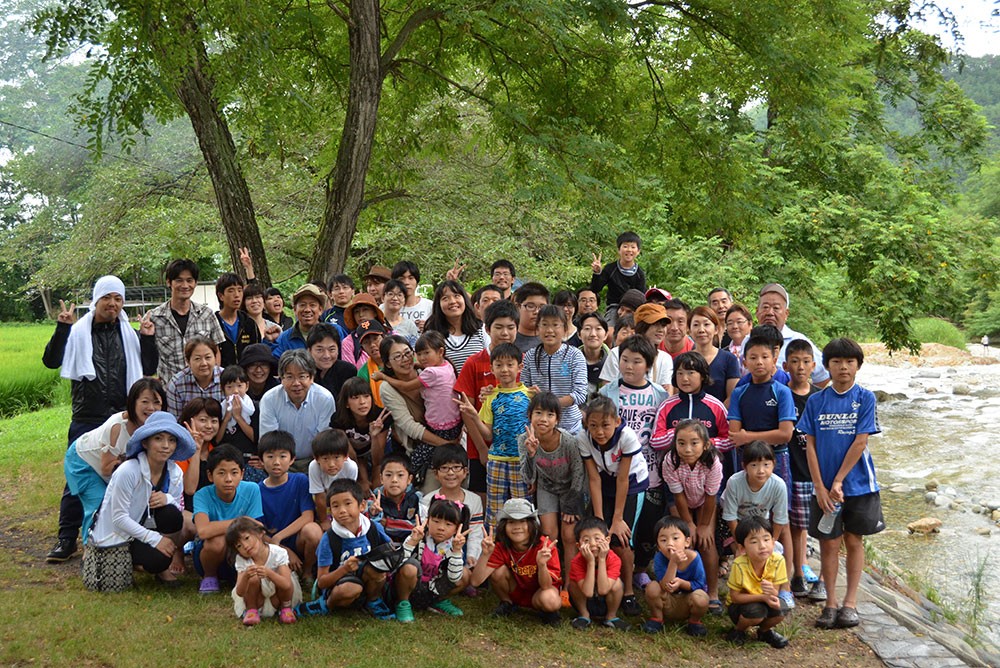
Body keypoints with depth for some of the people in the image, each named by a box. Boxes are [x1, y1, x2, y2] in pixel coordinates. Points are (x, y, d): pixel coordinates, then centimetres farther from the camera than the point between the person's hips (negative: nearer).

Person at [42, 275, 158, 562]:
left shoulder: (130, 334, 7)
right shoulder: (79, 332, -1)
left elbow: (149, 370, 7)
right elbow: (51, 361, -9)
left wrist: (147, 340, -5)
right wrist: (62, 329, -18)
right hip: (86, 420, -2)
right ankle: (67, 539, 12)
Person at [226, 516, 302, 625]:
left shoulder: (278, 553, -23)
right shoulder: (241, 560, -17)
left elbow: (287, 585, -33)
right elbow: (239, 593, -26)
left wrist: (268, 573, -50)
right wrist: (245, 576, -47)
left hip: (277, 598, -1)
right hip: (257, 599, 1)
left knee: (280, 575, -30)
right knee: (253, 578, -29)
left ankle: (285, 608, -4)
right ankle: (251, 610, -4)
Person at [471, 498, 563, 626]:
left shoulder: (545, 547, -26)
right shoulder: (501, 548, -19)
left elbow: (546, 586, -28)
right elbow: (476, 581, -25)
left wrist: (542, 564, -48)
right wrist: (486, 555, -41)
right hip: (515, 591, 3)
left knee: (550, 601, -38)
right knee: (498, 572, -27)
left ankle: (545, 611, -1)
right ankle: (507, 603, 3)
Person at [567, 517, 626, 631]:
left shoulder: (614, 560, -25)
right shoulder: (576, 562, -26)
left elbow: (603, 590, -35)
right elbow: (588, 592, -35)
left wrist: (602, 559, -36)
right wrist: (591, 562, -39)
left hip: (606, 604, 0)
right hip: (586, 604, 0)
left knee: (617, 583, -28)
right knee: (573, 583, -27)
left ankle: (611, 616, -2)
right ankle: (584, 615, -1)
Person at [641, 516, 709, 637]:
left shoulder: (694, 557, -21)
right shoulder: (659, 558, -21)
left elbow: (700, 585, -14)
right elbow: (665, 587, -29)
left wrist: (681, 583, -33)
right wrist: (673, 563, -40)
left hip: (687, 605, 0)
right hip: (667, 603, 0)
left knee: (701, 599, -32)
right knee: (652, 587, -27)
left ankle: (694, 622, 3)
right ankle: (656, 618, 2)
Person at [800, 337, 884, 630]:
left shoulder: (865, 398, -5)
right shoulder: (816, 401, 1)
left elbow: (860, 443, -10)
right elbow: (810, 445, 0)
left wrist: (838, 481, -13)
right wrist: (820, 487, -8)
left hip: (858, 484, -1)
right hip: (825, 486, 1)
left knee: (853, 541, 9)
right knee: (829, 543, 5)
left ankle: (850, 603, 18)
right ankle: (830, 603, 15)